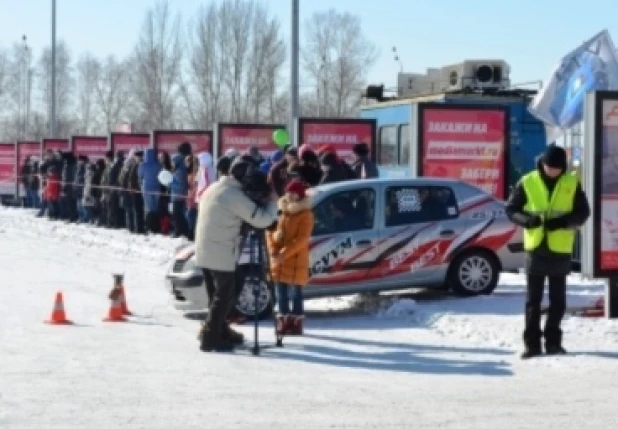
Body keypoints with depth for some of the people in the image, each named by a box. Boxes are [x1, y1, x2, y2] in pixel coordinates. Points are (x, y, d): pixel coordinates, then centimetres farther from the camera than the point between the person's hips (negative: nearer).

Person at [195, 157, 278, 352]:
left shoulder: (214, 188, 12)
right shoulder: (235, 195, -16)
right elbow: (261, 219, -17)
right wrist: (273, 201, -1)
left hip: (205, 252, 9)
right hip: (221, 255, -9)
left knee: (221, 294, 19)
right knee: (224, 297, -1)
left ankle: (221, 331, 28)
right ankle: (210, 338, -1)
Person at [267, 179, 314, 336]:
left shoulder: (305, 214, -7)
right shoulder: (280, 211, 12)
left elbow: (302, 239, -16)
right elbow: (270, 231, 9)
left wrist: (284, 253, -21)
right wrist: (273, 251, -8)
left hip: (296, 260, -6)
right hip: (278, 259, 6)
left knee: (295, 292, -2)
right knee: (281, 292, 8)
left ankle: (296, 323, 2)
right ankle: (283, 322, 15)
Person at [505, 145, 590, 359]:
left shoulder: (572, 183, 0)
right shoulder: (527, 182, -2)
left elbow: (582, 212, 1)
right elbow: (511, 209, 2)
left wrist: (563, 221, -17)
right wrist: (526, 219, -19)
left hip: (560, 249, 1)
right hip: (535, 247, 0)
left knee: (558, 299, 8)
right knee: (533, 298, 2)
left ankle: (553, 341, 17)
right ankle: (532, 343, 6)